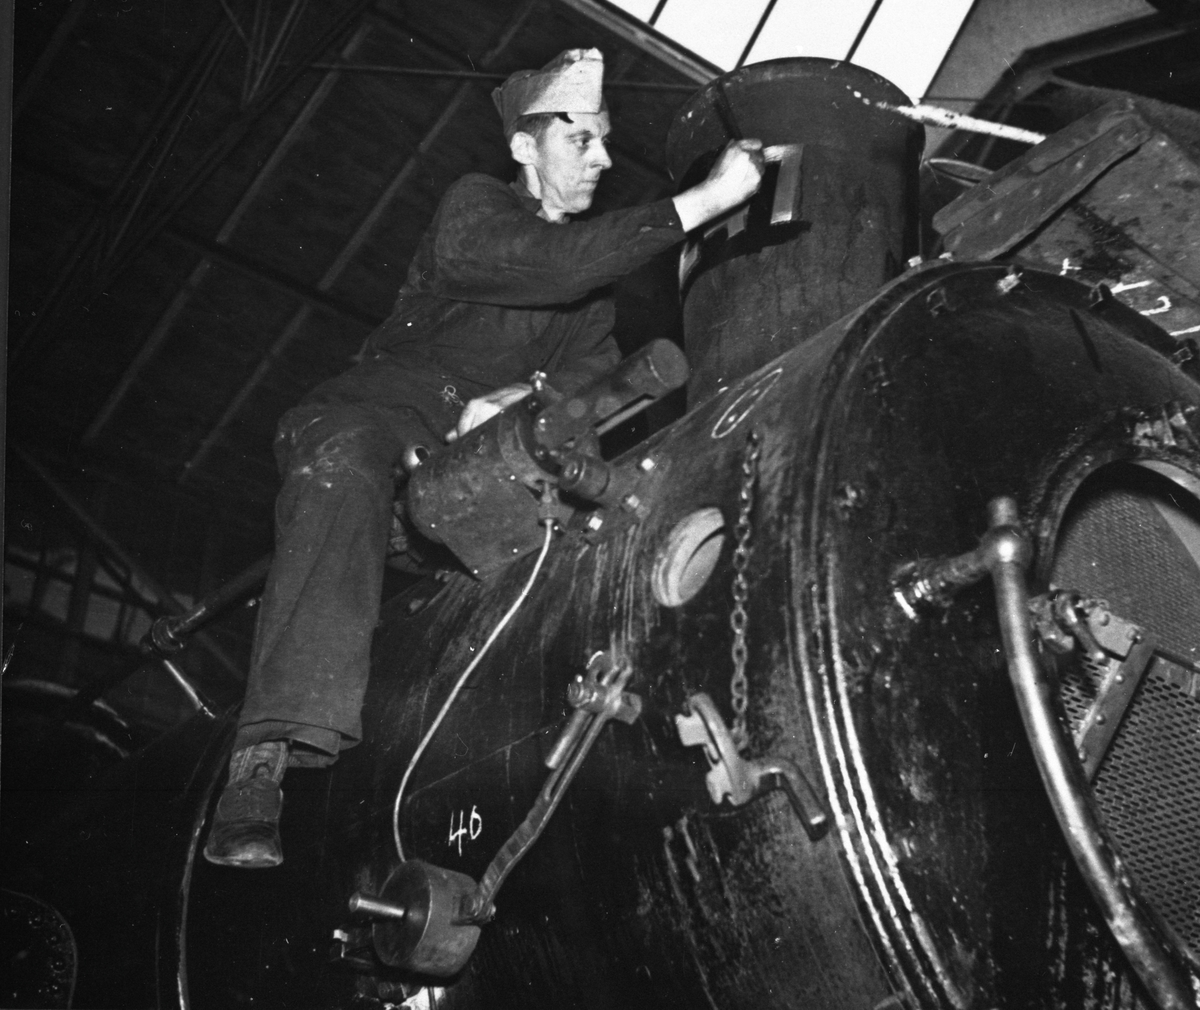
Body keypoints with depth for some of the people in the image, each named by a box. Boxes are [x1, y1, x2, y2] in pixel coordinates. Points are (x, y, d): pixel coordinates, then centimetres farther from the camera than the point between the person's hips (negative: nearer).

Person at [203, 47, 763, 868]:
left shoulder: (596, 257, 19)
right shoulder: (477, 209, -1)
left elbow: (598, 370, 4)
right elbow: (546, 265, -23)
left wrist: (523, 398, -19)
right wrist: (704, 201, -25)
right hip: (379, 416, -6)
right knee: (346, 480, -37)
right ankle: (265, 757, -48)